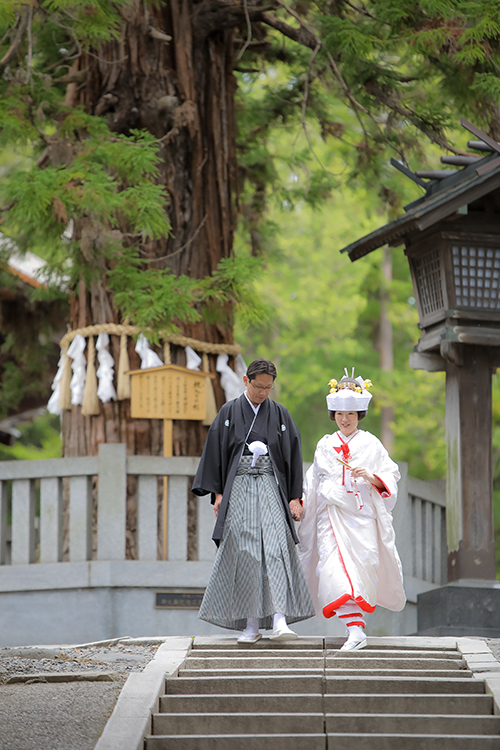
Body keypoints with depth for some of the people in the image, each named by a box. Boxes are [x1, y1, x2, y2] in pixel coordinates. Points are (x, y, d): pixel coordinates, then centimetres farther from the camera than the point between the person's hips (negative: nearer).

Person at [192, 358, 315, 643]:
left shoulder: (280, 414, 9)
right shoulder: (229, 413, 7)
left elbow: (293, 456, 9)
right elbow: (216, 452, 8)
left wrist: (295, 497, 3)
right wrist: (217, 492, 1)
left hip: (270, 488, 0)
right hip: (239, 488, 0)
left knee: (275, 546, -16)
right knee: (244, 552, -8)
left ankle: (280, 619, -25)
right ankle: (251, 624, -5)